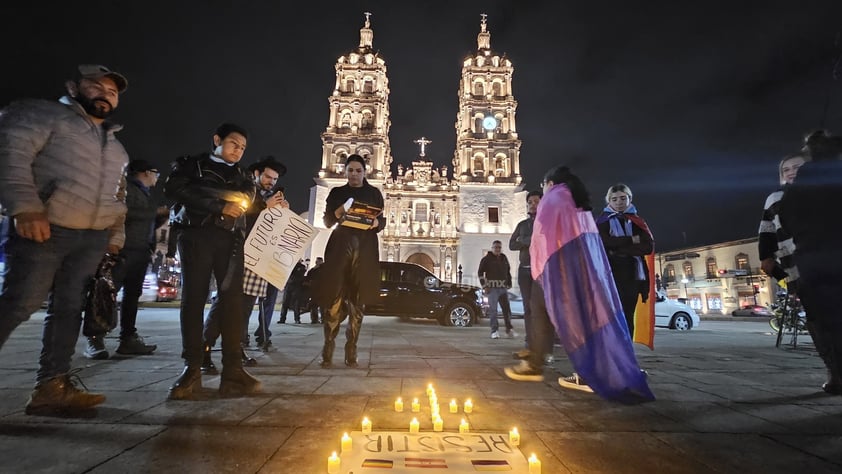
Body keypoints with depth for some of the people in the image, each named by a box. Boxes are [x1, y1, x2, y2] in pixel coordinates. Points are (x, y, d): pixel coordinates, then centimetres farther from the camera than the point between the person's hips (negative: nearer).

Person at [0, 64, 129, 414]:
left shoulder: (116, 147, 24)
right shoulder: (43, 114, 3)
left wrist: (116, 234, 16)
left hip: (93, 238, 6)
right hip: (44, 229, -6)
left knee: (69, 309, 4)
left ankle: (52, 387, 8)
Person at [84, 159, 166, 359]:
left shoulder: (145, 193, 24)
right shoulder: (126, 187, -2)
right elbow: (126, 211, -19)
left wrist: (163, 215, 13)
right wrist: (156, 211, -14)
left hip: (141, 251, 9)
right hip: (124, 249, -9)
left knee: (132, 294, 7)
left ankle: (128, 338, 10)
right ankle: (94, 339, -5)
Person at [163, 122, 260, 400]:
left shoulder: (241, 177, 24)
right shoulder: (191, 164, 14)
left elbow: (247, 205, 10)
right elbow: (173, 189, -6)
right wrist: (220, 206, -11)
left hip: (230, 239, 2)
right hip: (197, 235, -2)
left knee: (232, 298, -8)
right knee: (193, 297, -4)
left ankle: (232, 370, -10)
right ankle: (192, 368, 0)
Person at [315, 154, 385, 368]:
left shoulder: (374, 193, 15)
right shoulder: (336, 193, 14)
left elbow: (382, 221, 14)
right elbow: (327, 222, 10)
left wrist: (376, 222, -9)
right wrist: (337, 214, -11)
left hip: (365, 250, 1)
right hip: (340, 248, 0)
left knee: (357, 302, 0)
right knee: (334, 299, -9)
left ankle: (351, 352, 5)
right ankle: (327, 351, -2)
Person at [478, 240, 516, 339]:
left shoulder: (504, 258, 15)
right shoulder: (486, 259, 0)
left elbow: (508, 271, 23)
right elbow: (480, 272, -3)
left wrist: (509, 284, 14)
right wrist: (484, 286, -7)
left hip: (503, 288, 5)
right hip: (492, 288, -5)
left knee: (507, 309, 4)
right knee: (493, 310, -5)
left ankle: (509, 330, 11)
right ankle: (495, 331, -1)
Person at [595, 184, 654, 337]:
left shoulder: (637, 221, 14)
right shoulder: (603, 221, 8)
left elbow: (649, 246, -1)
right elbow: (604, 242, -10)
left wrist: (619, 249, -11)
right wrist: (631, 240, -7)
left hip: (633, 274, 3)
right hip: (612, 274, -3)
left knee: (628, 317, 5)